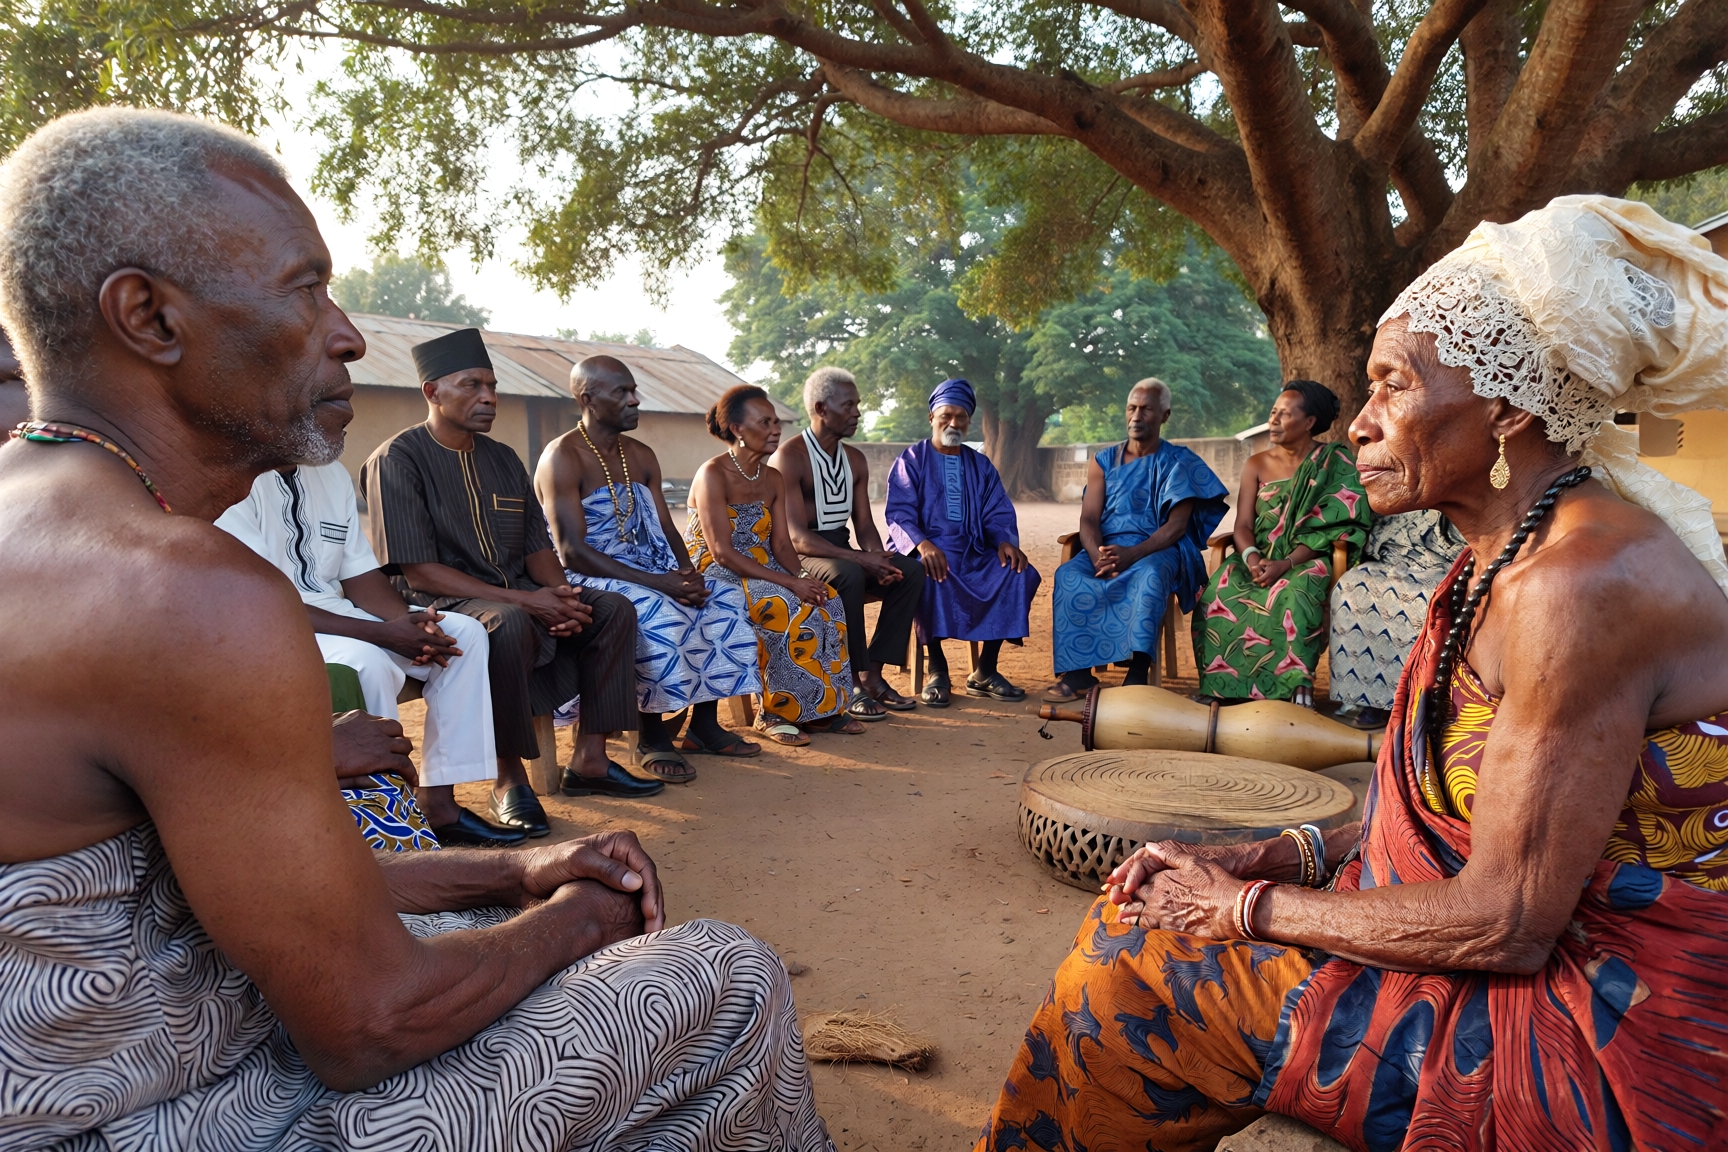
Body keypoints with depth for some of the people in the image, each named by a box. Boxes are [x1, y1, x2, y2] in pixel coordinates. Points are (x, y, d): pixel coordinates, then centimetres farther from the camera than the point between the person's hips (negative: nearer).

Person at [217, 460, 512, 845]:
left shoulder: (331, 472, 7)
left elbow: (358, 575, 6)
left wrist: (410, 623, -14)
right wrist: (384, 634, -26)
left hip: (339, 615, 8)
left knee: (465, 633, -5)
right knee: (366, 661, -35)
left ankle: (438, 803, -7)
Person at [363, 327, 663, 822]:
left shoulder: (503, 459, 13)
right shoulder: (397, 460, -9)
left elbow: (537, 546, 13)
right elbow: (419, 572, -17)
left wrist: (561, 595, -11)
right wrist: (524, 600, -23)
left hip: (517, 599, 7)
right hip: (440, 603, -7)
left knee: (613, 609, -11)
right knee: (507, 624, -38)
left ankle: (589, 761, -8)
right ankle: (509, 779, -23)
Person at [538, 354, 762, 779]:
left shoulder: (641, 456, 11)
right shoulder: (562, 457, -13)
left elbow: (666, 531, 10)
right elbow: (573, 552, -21)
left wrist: (688, 576, -13)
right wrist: (656, 582, -27)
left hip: (644, 573, 8)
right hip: (586, 580, -8)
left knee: (725, 596, -7)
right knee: (658, 611, -34)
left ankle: (704, 723, -1)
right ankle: (652, 736, -18)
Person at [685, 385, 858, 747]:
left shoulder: (772, 479, 10)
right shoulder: (713, 475, -13)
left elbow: (782, 546, 5)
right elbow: (722, 553, -21)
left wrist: (801, 579, -18)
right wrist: (789, 582, -26)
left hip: (761, 572, 7)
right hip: (714, 575, -7)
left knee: (825, 605, -18)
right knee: (789, 609, -31)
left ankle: (820, 708, -9)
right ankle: (774, 713, -17)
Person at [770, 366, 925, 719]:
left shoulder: (855, 460, 11)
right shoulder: (789, 458, -13)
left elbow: (865, 525, 9)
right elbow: (797, 537, -21)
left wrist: (878, 556, -15)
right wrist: (862, 558, -29)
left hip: (843, 554, 7)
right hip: (799, 558, -7)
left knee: (911, 569, -13)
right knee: (848, 575, -37)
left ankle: (872, 674, -12)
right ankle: (850, 684, -25)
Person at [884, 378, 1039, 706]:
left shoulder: (982, 466, 18)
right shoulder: (911, 461, 6)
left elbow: (998, 515, 9)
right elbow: (899, 513, -8)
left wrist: (1006, 541, -16)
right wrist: (922, 544, -30)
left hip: (973, 553, 4)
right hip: (926, 550, -4)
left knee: (1020, 574, -23)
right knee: (928, 576, -38)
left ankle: (985, 671, -14)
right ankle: (937, 668, -21)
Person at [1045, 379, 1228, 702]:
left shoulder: (1179, 462, 6)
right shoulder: (1104, 461, 14)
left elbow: (1177, 525, -6)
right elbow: (1089, 520, 2)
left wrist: (1132, 554, -23)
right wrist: (1100, 558, -21)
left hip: (1158, 550, -3)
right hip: (1106, 549, 3)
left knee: (1149, 575, -39)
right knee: (1068, 575, -29)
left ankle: (1138, 672, -44)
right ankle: (1077, 672, -30)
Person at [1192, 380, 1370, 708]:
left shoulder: (1335, 464, 2)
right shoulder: (1257, 465, 12)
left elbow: (1331, 526, -8)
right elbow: (1242, 525, 3)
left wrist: (1286, 564, -22)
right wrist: (1252, 558, -20)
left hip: (1306, 560, -3)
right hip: (1258, 559, 3)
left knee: (1294, 596, -38)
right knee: (1219, 595, -29)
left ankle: (1297, 688, -34)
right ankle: (1226, 687, -27)